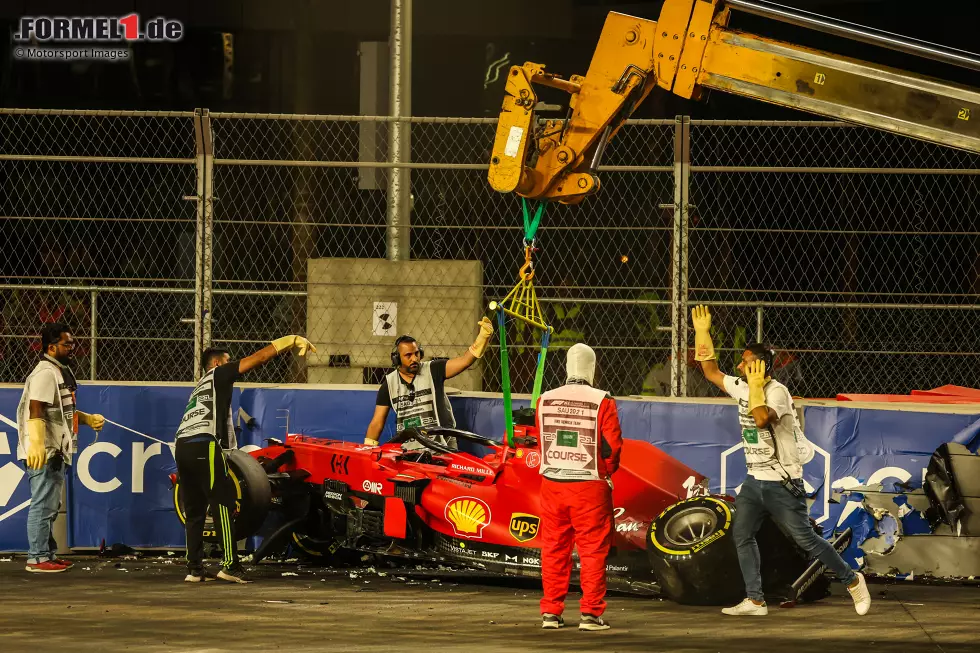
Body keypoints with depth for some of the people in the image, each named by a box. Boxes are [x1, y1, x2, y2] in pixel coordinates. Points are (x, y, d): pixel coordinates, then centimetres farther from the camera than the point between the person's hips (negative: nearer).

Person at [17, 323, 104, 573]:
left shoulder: (62, 372, 18)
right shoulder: (45, 373, -15)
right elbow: (36, 412, -25)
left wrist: (88, 419, 23)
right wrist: (36, 445, -33)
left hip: (57, 452, 11)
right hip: (43, 453, -11)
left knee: (51, 506, 17)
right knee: (43, 505, -9)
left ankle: (48, 554, 25)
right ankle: (37, 559, -6)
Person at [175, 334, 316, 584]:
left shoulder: (200, 387, 32)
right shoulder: (218, 374, 11)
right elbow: (256, 359, 6)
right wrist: (286, 342, 13)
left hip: (182, 445, 8)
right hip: (204, 445, -8)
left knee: (194, 511, 9)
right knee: (223, 506, -7)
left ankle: (194, 569, 6)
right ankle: (230, 565, -12)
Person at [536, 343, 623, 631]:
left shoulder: (545, 400, 1)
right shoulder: (602, 402, -10)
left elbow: (542, 441, 10)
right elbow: (613, 446, -9)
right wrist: (605, 471, 11)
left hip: (552, 483, 3)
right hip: (590, 487, -3)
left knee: (554, 549, 12)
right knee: (593, 550, 3)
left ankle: (550, 612, 14)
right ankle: (591, 613, 0)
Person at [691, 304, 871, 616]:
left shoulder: (777, 391, -18)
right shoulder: (741, 388, 7)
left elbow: (762, 419, -36)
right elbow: (711, 371, 17)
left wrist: (756, 386, -27)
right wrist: (702, 332, 10)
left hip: (782, 482, -8)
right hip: (754, 481, 8)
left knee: (805, 538, -6)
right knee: (742, 535, 2)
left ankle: (852, 580, 8)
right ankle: (755, 600, 5)